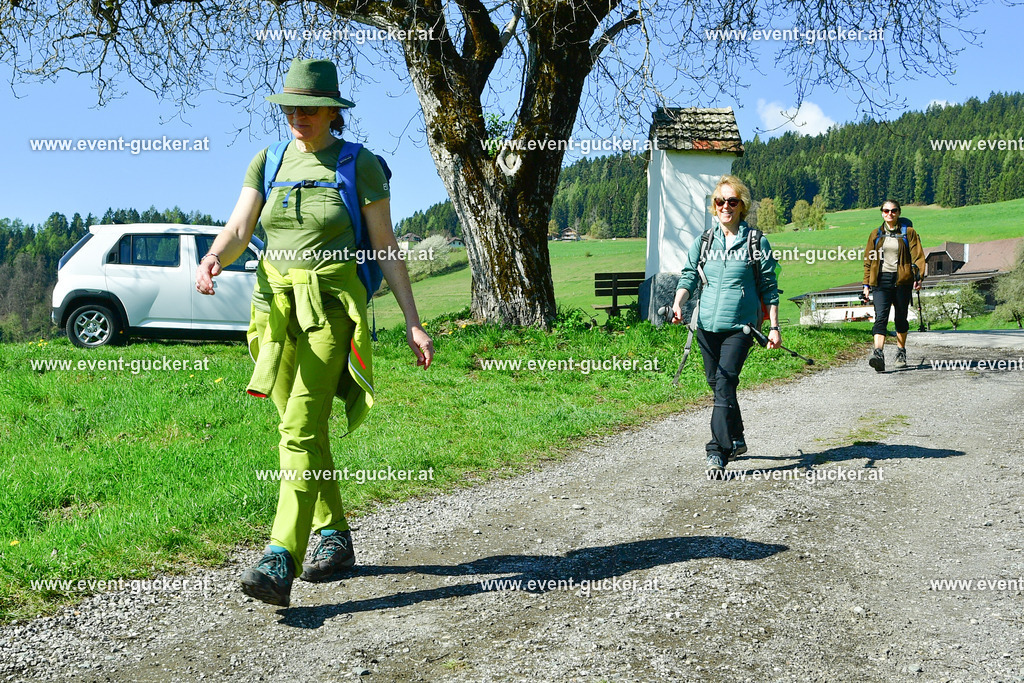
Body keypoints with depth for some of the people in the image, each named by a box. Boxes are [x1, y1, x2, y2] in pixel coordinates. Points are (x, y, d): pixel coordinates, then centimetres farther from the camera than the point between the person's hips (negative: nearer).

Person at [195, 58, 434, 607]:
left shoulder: (360, 165, 0)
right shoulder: (268, 162, 12)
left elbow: (386, 249, 0)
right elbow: (238, 230, 3)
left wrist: (413, 324, -4)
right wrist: (212, 259, -21)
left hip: (332, 304, -5)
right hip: (277, 303, 5)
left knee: (301, 426, -18)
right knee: (304, 428, 10)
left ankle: (281, 561, -22)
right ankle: (334, 537, 26)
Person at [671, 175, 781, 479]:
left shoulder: (757, 242, 1)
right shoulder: (703, 242, 10)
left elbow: (769, 287, 4)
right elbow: (688, 277, 5)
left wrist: (774, 327, 1)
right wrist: (678, 304, -14)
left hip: (740, 325, -4)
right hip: (706, 324, 4)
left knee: (724, 385, -15)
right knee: (718, 385, 13)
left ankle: (717, 453, -13)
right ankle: (736, 440, 32)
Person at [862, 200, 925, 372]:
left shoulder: (908, 232, 6)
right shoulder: (876, 234, 13)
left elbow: (918, 255, 0)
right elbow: (868, 260, 15)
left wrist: (919, 276, -15)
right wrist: (867, 284, 10)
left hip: (902, 280, -1)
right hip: (881, 280, 1)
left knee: (901, 318, 9)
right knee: (880, 317, -16)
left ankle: (901, 352, 27)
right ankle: (878, 353, -29)